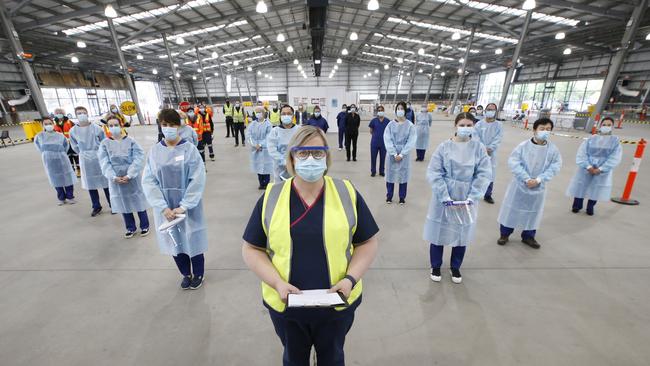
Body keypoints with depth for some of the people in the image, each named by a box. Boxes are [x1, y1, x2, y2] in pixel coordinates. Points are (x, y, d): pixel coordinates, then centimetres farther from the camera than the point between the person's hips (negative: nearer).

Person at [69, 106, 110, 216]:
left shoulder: (96, 128, -6)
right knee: (90, 184, 9)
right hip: (85, 159, 3)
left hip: (99, 157, -2)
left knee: (105, 181, 4)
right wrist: (83, 153, 5)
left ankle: (112, 205, 14)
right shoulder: (73, 131, 0)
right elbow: (75, 146, 12)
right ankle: (96, 207, 20)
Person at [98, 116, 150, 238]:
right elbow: (104, 163, -4)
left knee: (138, 202, 7)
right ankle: (131, 228, 29)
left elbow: (138, 160, -12)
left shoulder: (131, 141, -5)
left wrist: (129, 175, -19)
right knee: (123, 204, 13)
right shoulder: (105, 143, 1)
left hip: (132, 178, -2)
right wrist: (114, 177, -17)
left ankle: (144, 226, 23)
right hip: (116, 180, 3)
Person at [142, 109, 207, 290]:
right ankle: (186, 274, 39)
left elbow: (197, 180, -14)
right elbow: (148, 181, -4)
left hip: (188, 206, -3)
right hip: (166, 208, 3)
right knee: (174, 241, 15)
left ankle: (198, 274, 34)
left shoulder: (189, 149, -10)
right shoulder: (154, 151, -1)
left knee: (192, 239, 10)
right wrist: (163, 207, -14)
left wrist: (184, 206, -18)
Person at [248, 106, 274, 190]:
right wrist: (255, 145, -13)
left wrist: (260, 145, -17)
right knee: (258, 166, 9)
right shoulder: (252, 124, 9)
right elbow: (250, 136, 2)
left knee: (265, 166, -1)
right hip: (255, 149, 4)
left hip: (265, 149, -4)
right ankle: (261, 183, 20)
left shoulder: (268, 124, -5)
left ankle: (266, 183, 12)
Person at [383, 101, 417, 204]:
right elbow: (387, 140, -6)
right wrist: (394, 154, -13)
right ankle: (389, 196, 22)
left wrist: (401, 154, -13)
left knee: (403, 175, 7)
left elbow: (411, 142, -6)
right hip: (391, 154, 1)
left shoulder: (410, 125, -2)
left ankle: (402, 197, 21)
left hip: (404, 155, 0)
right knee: (390, 174, 7)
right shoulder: (390, 124, -1)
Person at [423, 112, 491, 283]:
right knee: (439, 232, 9)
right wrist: (445, 197, -18)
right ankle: (435, 266, 33)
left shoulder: (479, 147, -3)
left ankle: (455, 267, 39)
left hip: (467, 199, 2)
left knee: (462, 234, 15)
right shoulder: (444, 146, -7)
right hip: (444, 197, -1)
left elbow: (484, 174, -6)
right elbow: (433, 173, -12)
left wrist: (471, 198, -15)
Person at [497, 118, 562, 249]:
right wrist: (526, 178, -21)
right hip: (519, 184, -2)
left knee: (533, 211, 15)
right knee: (512, 208, 7)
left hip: (538, 187, 3)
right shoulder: (524, 145, -12)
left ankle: (528, 236, 34)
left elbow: (555, 166, -5)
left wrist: (538, 180, -16)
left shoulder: (553, 149, -4)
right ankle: (505, 234, 23)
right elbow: (513, 162, -17)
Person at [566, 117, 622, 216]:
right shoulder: (591, 139, 0)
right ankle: (577, 206, 22)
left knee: (596, 189, 8)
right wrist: (588, 166, -18)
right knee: (580, 187, 5)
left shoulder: (615, 141, 1)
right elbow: (581, 154, -7)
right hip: (586, 169, 0)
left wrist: (600, 169, -17)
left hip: (602, 172, 0)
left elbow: (615, 158, -6)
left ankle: (590, 208, 26)